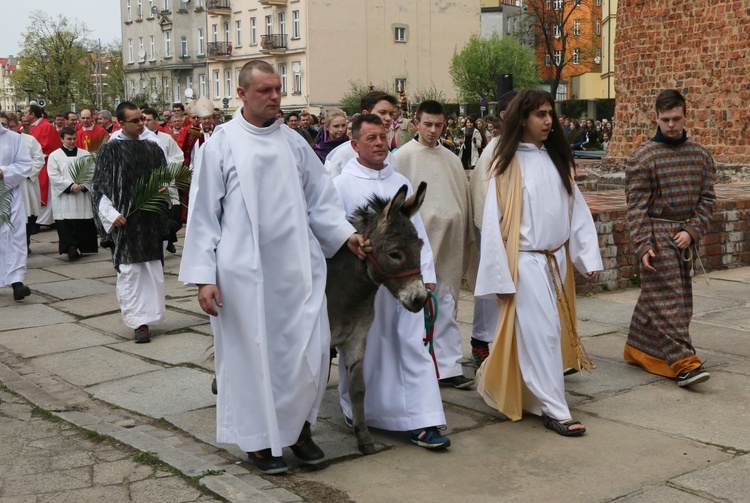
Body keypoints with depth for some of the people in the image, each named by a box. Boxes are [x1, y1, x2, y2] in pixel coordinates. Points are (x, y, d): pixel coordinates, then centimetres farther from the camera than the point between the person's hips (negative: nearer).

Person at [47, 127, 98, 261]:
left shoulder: (85, 154, 9)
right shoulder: (54, 156, 3)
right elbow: (54, 176, -5)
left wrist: (82, 186, -12)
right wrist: (71, 186, -13)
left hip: (83, 196, 2)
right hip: (64, 197, -2)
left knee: (84, 224, 0)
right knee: (66, 224, -7)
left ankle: (82, 247, 6)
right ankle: (71, 247, -8)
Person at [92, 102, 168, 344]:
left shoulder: (153, 147, 8)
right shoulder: (111, 150, -3)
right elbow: (100, 186, -3)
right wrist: (111, 214, -13)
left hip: (150, 218, 4)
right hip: (125, 219, -4)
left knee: (152, 268, 6)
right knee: (129, 270, -3)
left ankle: (147, 316, 18)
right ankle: (139, 321, 0)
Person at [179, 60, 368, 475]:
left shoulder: (293, 142, 10)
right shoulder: (221, 144, -1)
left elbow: (319, 197, 14)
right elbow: (204, 213, -2)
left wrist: (345, 233, -2)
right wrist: (203, 275, -8)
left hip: (297, 266, 4)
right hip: (245, 270, -3)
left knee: (310, 348, 4)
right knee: (253, 351, 4)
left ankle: (298, 426, 25)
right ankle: (258, 438, 21)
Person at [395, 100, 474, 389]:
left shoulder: (451, 159, 12)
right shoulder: (403, 157, -1)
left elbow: (464, 199, 15)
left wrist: (466, 239, 13)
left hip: (448, 242, 4)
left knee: (446, 306, 5)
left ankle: (449, 367, 8)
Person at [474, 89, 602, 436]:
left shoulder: (556, 159, 8)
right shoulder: (508, 164, -8)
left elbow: (577, 209, 8)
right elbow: (494, 222, -9)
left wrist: (589, 256, 1)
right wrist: (501, 277, -11)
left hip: (557, 260, 6)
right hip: (526, 262, -6)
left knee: (546, 331, 12)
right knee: (542, 332, -5)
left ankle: (495, 379, 33)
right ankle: (555, 410, 2)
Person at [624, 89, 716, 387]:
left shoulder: (700, 155, 8)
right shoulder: (643, 157, -6)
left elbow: (707, 198, 7)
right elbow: (636, 206, -9)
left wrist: (692, 231, -8)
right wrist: (642, 245, -16)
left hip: (686, 236, 5)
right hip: (657, 235, -5)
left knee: (654, 295, 12)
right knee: (667, 298, -8)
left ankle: (636, 348, 25)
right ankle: (683, 363, -10)